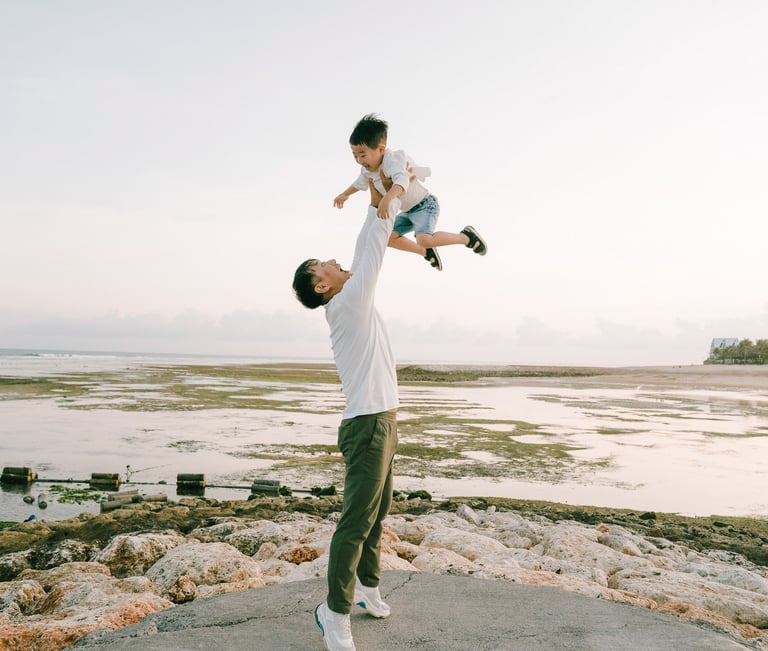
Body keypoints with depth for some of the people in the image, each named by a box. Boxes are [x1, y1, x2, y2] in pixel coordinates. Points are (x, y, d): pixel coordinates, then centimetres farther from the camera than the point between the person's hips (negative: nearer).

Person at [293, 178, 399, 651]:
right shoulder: (344, 305, -12)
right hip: (368, 426, -10)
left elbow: (365, 253, 19)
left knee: (377, 514, 16)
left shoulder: (356, 301, 13)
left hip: (382, 423, 10)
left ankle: (367, 587, 29)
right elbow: (372, 255, -10)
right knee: (356, 522, -5)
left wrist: (375, 204, 18)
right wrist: (385, 205, 1)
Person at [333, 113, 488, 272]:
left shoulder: (392, 161, -31)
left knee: (424, 239, -29)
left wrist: (387, 199, -68)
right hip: (408, 211, 9)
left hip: (425, 204, -9)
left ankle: (466, 236, -8)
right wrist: (345, 194, 35)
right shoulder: (367, 169, -3)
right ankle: (426, 252, 25)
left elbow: (402, 181, -53)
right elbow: (361, 183, 23)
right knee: (389, 237, 8)